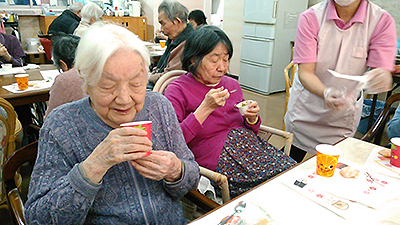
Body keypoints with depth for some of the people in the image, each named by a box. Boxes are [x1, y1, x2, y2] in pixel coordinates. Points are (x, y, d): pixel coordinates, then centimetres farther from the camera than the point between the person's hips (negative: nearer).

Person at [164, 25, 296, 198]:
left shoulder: (232, 85, 15)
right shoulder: (177, 91, -3)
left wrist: (252, 118, -1)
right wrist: (205, 109, -18)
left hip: (253, 146, 7)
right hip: (217, 160, -7)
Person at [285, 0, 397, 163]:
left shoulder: (382, 21, -12)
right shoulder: (311, 17, -15)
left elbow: (383, 72, -19)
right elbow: (305, 72, -21)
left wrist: (381, 78, -44)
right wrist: (326, 92, -41)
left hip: (345, 113, 1)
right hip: (305, 108, 0)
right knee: (291, 162, 11)